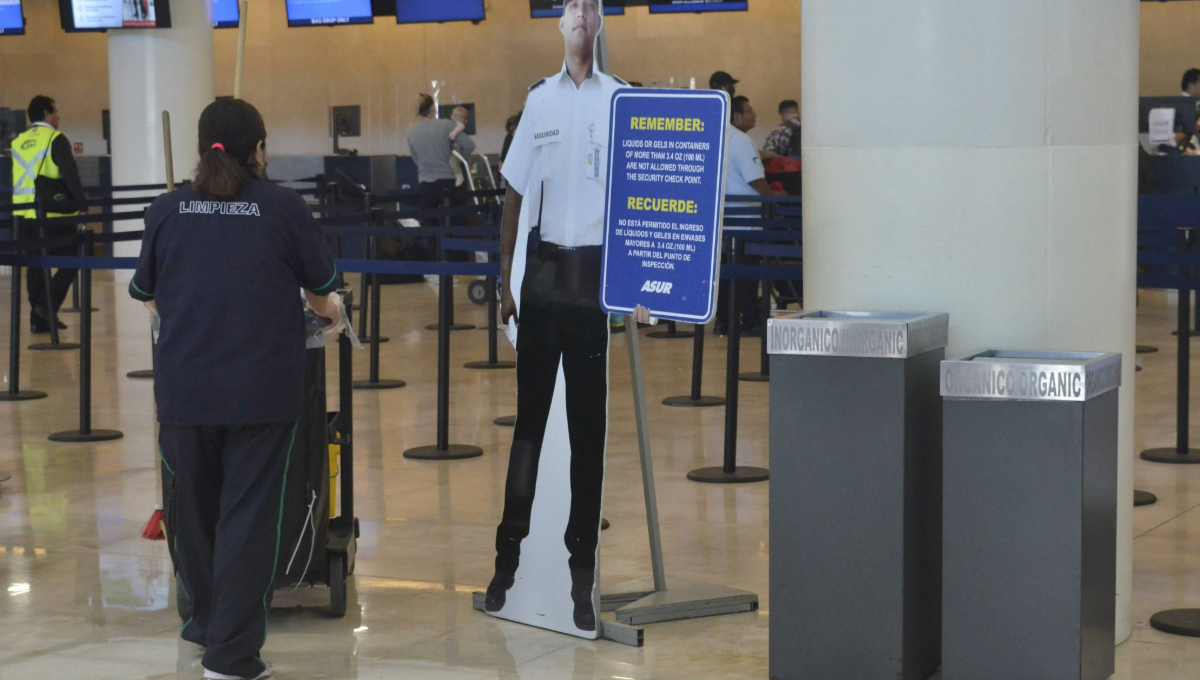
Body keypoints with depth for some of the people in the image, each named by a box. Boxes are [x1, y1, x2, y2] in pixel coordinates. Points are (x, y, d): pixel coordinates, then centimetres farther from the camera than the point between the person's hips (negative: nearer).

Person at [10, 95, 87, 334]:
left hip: (26, 215, 6)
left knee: (36, 266, 11)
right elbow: (70, 174, -14)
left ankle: (38, 319, 10)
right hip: (53, 215, -6)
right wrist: (83, 202, -11)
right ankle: (48, 305, -13)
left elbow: (13, 181, 15)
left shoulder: (18, 142, 12)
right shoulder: (56, 139, -6)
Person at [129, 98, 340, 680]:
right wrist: (326, 310, 33)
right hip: (263, 387, -2)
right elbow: (322, 293, 9)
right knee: (247, 515, 2)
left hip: (184, 387, 2)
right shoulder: (284, 207, -2)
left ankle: (206, 620, 35)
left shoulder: (167, 210, 3)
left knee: (194, 506, 19)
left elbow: (148, 297, 16)